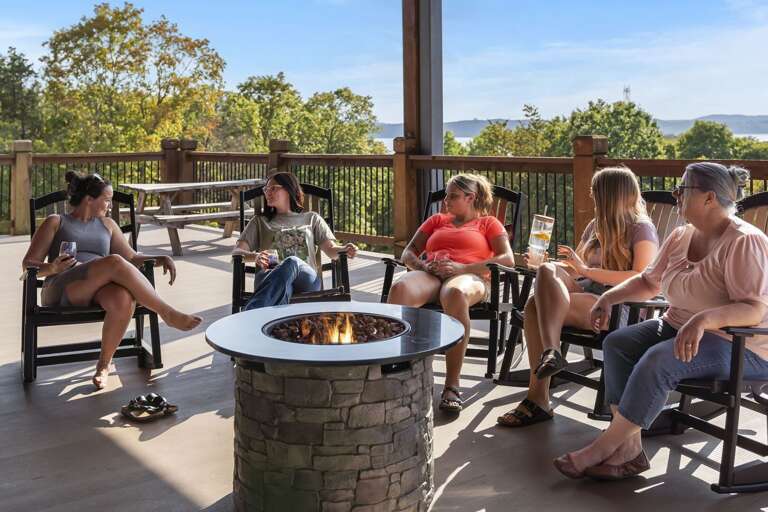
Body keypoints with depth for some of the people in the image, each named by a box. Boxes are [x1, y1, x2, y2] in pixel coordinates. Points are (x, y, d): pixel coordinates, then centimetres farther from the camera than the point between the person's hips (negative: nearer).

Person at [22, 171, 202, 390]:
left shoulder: (107, 224, 27)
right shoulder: (55, 222, 15)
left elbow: (132, 258, 23)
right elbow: (28, 265, 9)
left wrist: (160, 259, 4)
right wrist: (52, 268, -13)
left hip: (99, 290, 4)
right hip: (62, 291, -4)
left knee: (124, 299, -36)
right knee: (114, 262, -34)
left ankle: (104, 364, -18)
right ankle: (168, 313, -29)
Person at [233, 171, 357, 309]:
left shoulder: (312, 218, 30)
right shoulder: (260, 221, 30)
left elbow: (331, 250, 16)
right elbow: (237, 251, 15)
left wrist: (345, 249, -10)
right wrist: (255, 256, -10)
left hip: (308, 279, 0)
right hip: (270, 278, 1)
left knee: (292, 262, -39)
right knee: (283, 285, -39)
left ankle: (250, 316, -54)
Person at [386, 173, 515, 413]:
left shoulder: (488, 223, 23)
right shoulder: (436, 220, 34)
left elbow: (507, 259, 6)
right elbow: (408, 252, 24)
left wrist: (462, 268, -8)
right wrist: (422, 265, -2)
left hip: (469, 277, -3)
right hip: (429, 275, 3)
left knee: (455, 293, -43)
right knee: (399, 288, -35)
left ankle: (452, 386, -43)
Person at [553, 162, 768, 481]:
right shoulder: (681, 237, 8)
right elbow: (649, 282, 19)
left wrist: (704, 319, -42)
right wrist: (610, 296, 4)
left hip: (739, 345, -8)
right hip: (679, 327, 9)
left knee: (658, 361, -32)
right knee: (616, 343, -12)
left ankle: (604, 447, -19)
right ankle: (629, 450, -18)